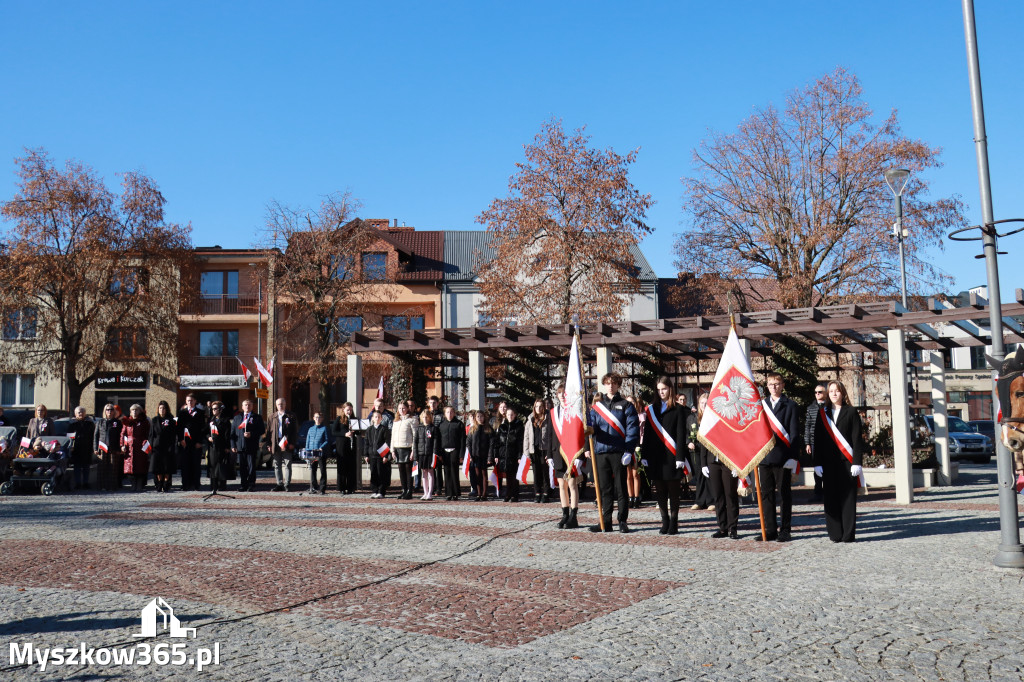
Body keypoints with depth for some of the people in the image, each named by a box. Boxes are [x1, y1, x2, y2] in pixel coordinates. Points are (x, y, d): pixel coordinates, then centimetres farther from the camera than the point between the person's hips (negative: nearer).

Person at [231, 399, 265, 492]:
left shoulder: (257, 417, 8)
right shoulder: (237, 418, 17)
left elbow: (262, 430, 1)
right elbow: (233, 432, 13)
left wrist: (251, 434, -13)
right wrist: (233, 445, 4)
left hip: (252, 447, -3)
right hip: (240, 447, 3)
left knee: (252, 466, -4)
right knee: (242, 467, 4)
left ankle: (251, 484, 4)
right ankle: (243, 485, 10)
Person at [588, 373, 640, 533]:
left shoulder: (626, 406, 5)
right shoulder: (596, 407, 15)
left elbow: (633, 429, -2)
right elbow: (592, 426, 8)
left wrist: (628, 451, -12)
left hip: (619, 453, -3)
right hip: (601, 452, 3)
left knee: (621, 488, 1)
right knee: (604, 489, 6)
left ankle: (623, 522, 8)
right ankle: (606, 522, 12)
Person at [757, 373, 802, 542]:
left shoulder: (791, 406, 0)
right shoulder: (761, 405, 13)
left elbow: (794, 434, -4)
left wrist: (792, 458, -11)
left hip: (782, 458, -4)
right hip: (764, 457, 4)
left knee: (785, 495, 3)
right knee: (766, 494, 7)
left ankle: (785, 530, 11)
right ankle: (770, 530, 15)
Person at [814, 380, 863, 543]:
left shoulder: (851, 412, 4)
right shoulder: (823, 413, 11)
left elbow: (856, 439, -1)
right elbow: (817, 440, 9)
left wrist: (856, 462, -9)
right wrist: (817, 463, 2)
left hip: (847, 461, -3)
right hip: (828, 462, 3)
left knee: (848, 498, -1)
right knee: (831, 498, 3)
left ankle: (848, 534, 4)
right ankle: (835, 534, 9)